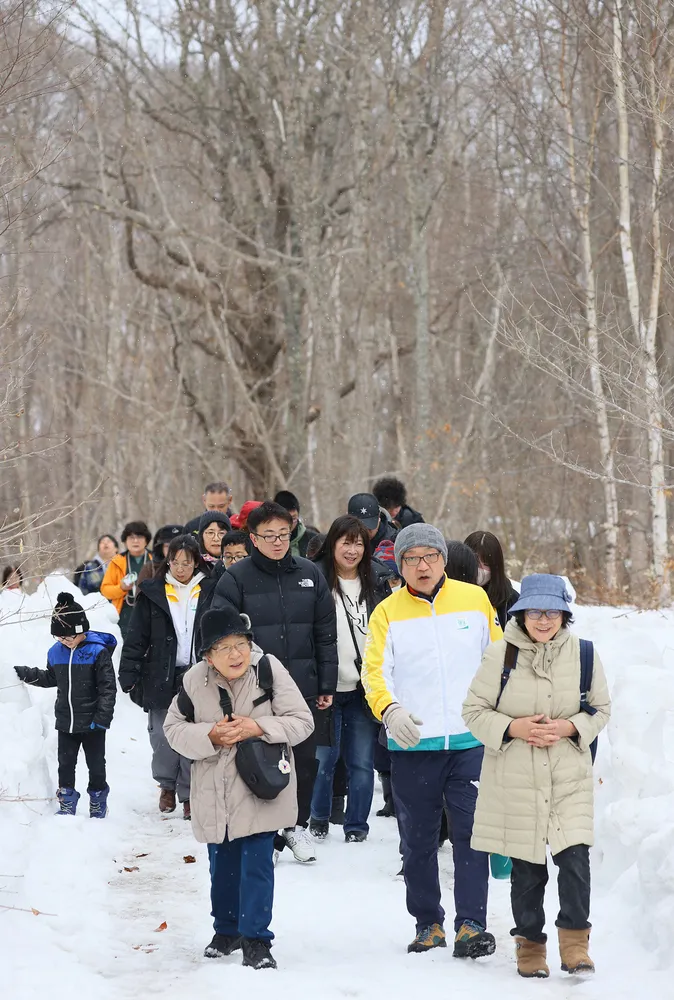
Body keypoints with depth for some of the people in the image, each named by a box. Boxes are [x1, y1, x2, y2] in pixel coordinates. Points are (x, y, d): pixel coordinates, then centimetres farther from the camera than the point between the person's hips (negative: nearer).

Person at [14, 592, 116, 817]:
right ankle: (66, 802, 23)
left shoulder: (97, 651, -15)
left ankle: (98, 804, 25)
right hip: (65, 721, 4)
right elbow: (51, 678, 18)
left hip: (92, 722, -4)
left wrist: (103, 718, -17)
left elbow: (108, 687, -14)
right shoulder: (56, 652, 1)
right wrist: (28, 674, 5)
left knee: (96, 764, 9)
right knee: (65, 763, 10)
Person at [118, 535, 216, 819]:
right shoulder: (152, 593, 3)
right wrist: (129, 676, -3)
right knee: (163, 737, 2)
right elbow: (136, 638, 3)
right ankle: (166, 785, 25)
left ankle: (190, 793, 10)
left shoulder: (209, 592, 4)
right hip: (161, 678, 0)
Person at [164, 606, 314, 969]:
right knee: (222, 866, 15)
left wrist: (257, 728, -23)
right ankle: (226, 930, 34)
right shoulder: (194, 681, -7)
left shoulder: (269, 670, -13)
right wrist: (210, 736, -16)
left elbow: (301, 721, -10)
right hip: (214, 792, 3)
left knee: (256, 864, -7)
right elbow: (174, 728, 2)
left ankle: (255, 939, 2)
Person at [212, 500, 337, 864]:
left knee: (304, 759, 8)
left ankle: (297, 824, 27)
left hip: (302, 687, 3)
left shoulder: (310, 575, 6)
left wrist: (327, 686, 7)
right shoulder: (236, 578, -5)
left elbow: (325, 634, 9)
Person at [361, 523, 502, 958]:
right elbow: (375, 671, -6)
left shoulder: (475, 599, 7)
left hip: (471, 741, -1)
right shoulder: (387, 613, 4)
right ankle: (429, 924, 20)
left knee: (471, 833, -8)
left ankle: (471, 925, -7)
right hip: (412, 744, 1)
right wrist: (389, 709, -26)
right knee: (418, 841, 8)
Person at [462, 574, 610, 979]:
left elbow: (601, 710, 8)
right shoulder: (500, 654, -6)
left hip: (569, 776, 0)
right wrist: (513, 728, -16)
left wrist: (569, 727, -11)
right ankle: (530, 943, 24)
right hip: (515, 777, 0)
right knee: (527, 868, 7)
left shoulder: (583, 654, -2)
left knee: (575, 856, -13)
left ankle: (575, 941, 2)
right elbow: (474, 711, 0)